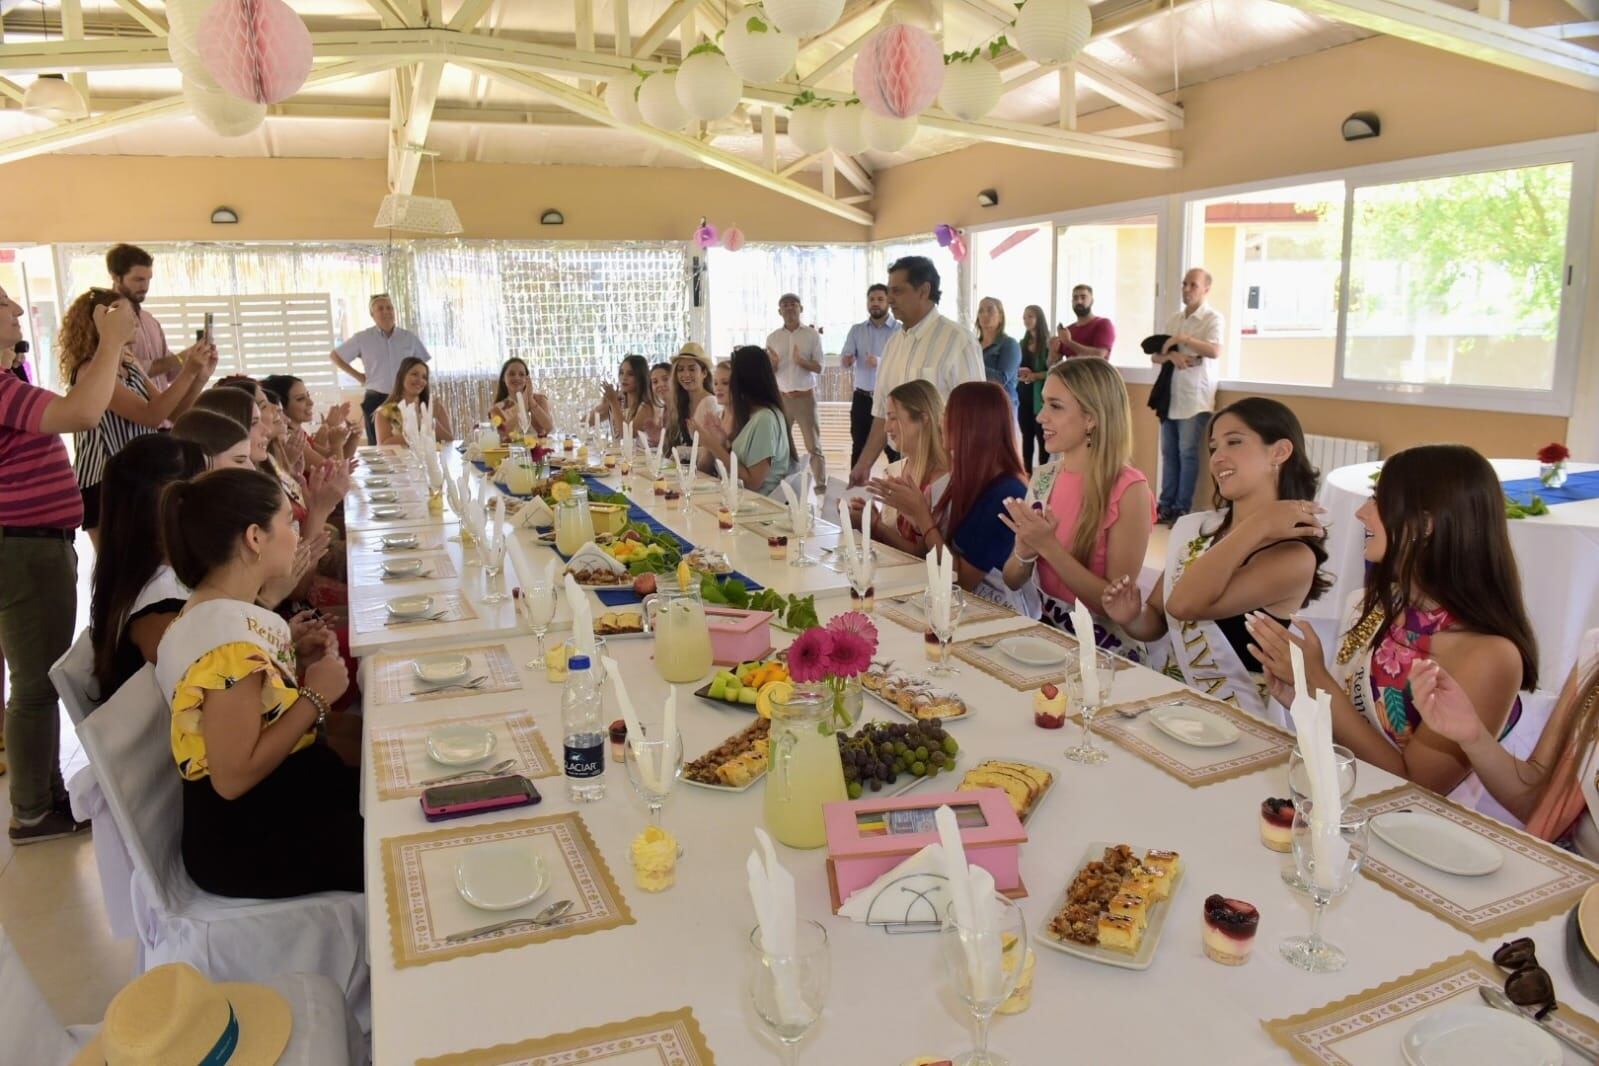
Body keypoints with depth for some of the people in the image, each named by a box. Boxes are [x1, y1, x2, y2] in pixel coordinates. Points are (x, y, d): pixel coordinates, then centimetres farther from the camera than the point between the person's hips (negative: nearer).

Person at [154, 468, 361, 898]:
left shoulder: (222, 609, 2)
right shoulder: (228, 639, -27)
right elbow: (233, 777, -27)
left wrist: (295, 663, 0)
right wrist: (316, 695, -21)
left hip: (274, 803, 9)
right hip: (246, 843, -9)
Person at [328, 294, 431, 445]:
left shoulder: (409, 337, 3)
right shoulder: (362, 338, 0)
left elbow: (423, 364, 16)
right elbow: (334, 356, 9)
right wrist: (357, 375, 3)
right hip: (376, 400, -1)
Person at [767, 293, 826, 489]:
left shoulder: (812, 334, 0)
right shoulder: (772, 337, 5)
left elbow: (819, 368, -4)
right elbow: (768, 372, 5)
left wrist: (801, 361, -23)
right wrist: (774, 364, -18)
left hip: (805, 396, -2)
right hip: (781, 397, 2)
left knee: (813, 444, -1)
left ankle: (821, 485, 0)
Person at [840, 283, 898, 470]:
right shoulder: (856, 330, 9)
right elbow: (843, 361, -1)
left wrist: (881, 362, -31)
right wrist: (846, 361, -25)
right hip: (862, 399, 3)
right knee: (859, 449, 9)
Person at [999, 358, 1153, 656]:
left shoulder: (1128, 489, -15)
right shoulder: (1044, 478, 2)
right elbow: (1013, 581, 6)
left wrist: (1048, 547, -21)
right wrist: (1025, 551, -14)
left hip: (1105, 651, -5)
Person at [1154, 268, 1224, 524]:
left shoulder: (1213, 318, -4)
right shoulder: (1174, 318, 14)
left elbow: (1215, 351, -20)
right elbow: (1155, 356, 9)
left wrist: (1181, 339, -17)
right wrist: (1171, 355, -12)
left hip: (1195, 397, -6)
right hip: (1170, 395, 6)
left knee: (1187, 453, -4)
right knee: (1168, 452, 7)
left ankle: (1182, 509, 3)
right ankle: (1166, 504, 13)